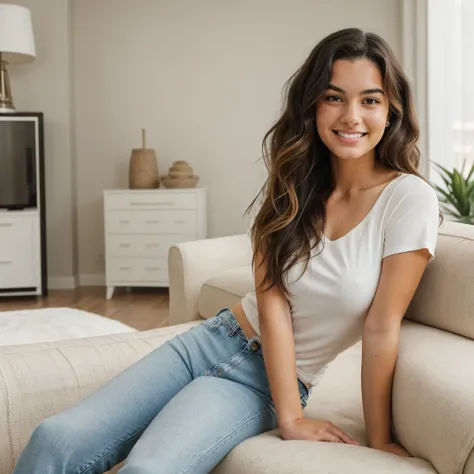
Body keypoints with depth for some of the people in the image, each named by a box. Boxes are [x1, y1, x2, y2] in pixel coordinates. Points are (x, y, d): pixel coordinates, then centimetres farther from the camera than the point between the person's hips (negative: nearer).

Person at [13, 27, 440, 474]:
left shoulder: (408, 200, -14)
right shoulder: (289, 185, 0)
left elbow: (381, 329, -13)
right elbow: (272, 299, -9)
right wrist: (291, 418, -16)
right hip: (214, 339, 4)